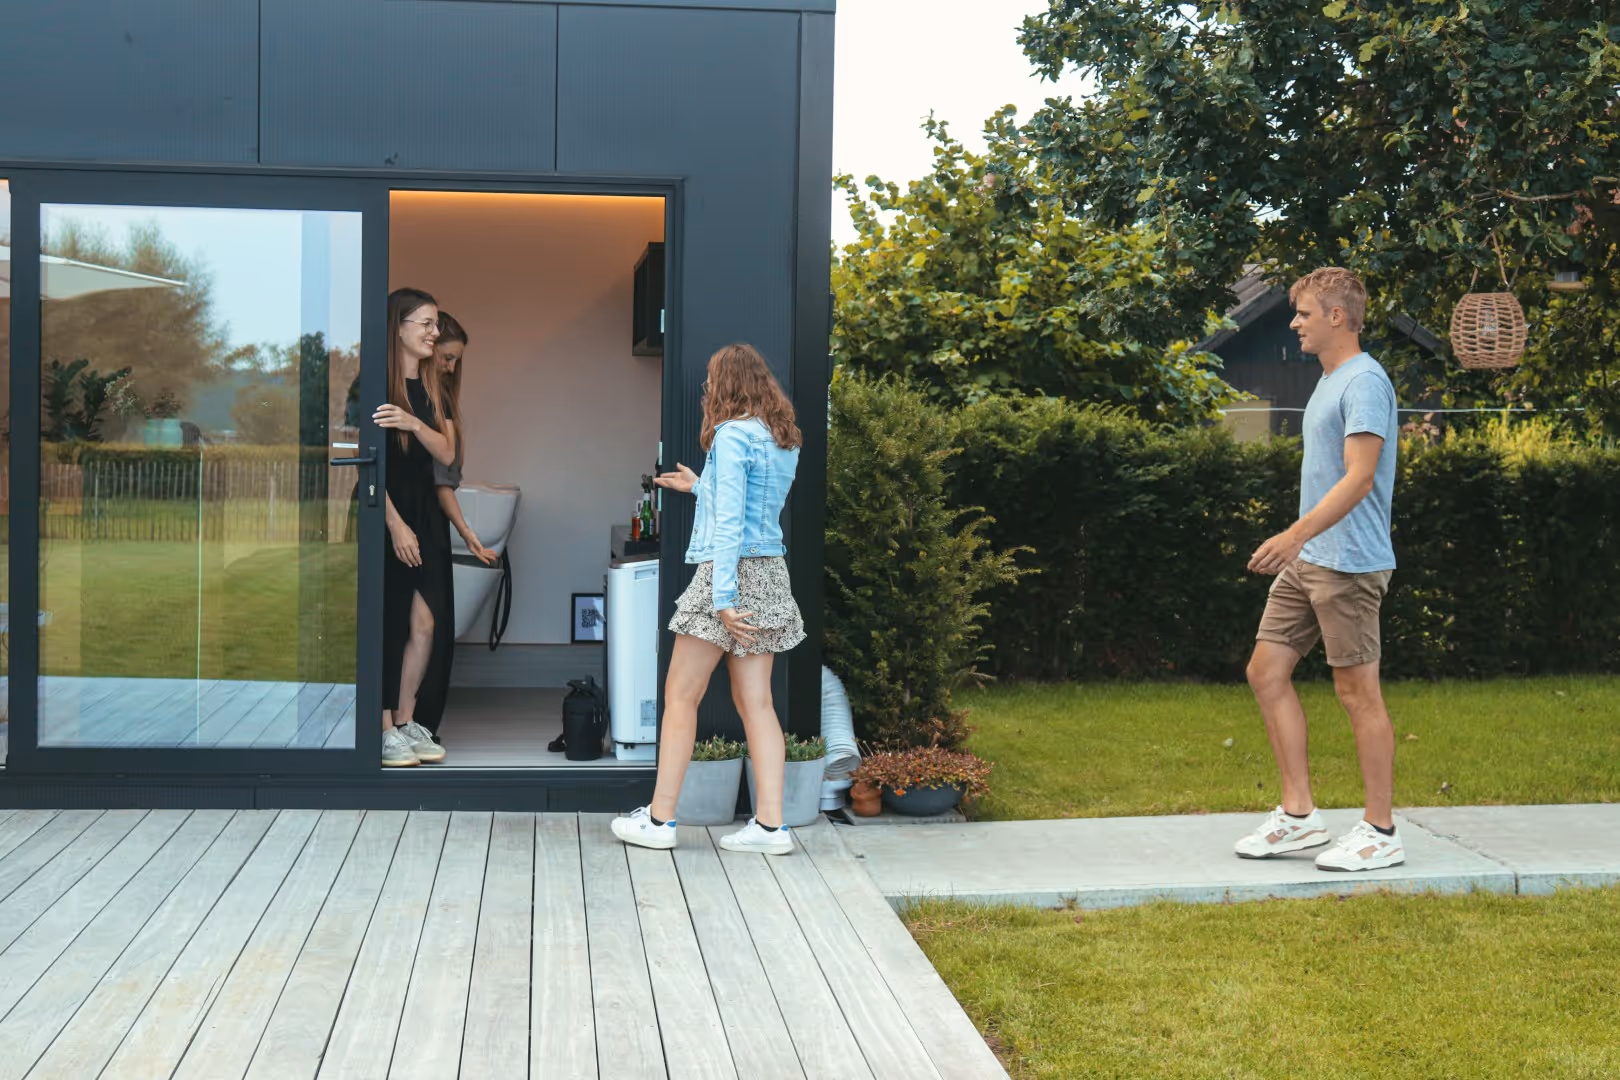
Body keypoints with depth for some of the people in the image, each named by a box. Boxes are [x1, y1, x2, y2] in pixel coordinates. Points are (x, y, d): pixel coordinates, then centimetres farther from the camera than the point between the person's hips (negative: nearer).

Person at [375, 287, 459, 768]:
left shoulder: (433, 389, 11)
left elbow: (447, 454, 1)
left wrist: (415, 424, -19)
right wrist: (397, 525, -16)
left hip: (426, 512, 7)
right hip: (388, 513, -7)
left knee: (425, 623, 5)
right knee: (390, 624, -2)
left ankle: (406, 721, 16)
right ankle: (386, 729, 6)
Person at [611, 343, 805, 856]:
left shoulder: (732, 435, -12)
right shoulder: (785, 439, 13)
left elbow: (729, 522, -17)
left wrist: (724, 597, -19)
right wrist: (699, 486, 40)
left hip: (731, 569, -8)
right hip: (770, 573, 8)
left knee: (680, 695, 1)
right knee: (755, 700, 7)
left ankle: (659, 818, 5)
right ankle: (770, 823, 3)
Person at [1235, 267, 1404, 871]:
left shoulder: (1365, 381, -13)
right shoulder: (1327, 382, 17)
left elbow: (1359, 477, -23)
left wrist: (1295, 535, -32)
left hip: (1348, 565, -10)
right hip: (1306, 564, 10)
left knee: (1358, 691, -3)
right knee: (1266, 671, 8)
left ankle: (1380, 834, 6)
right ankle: (1299, 816, 15)